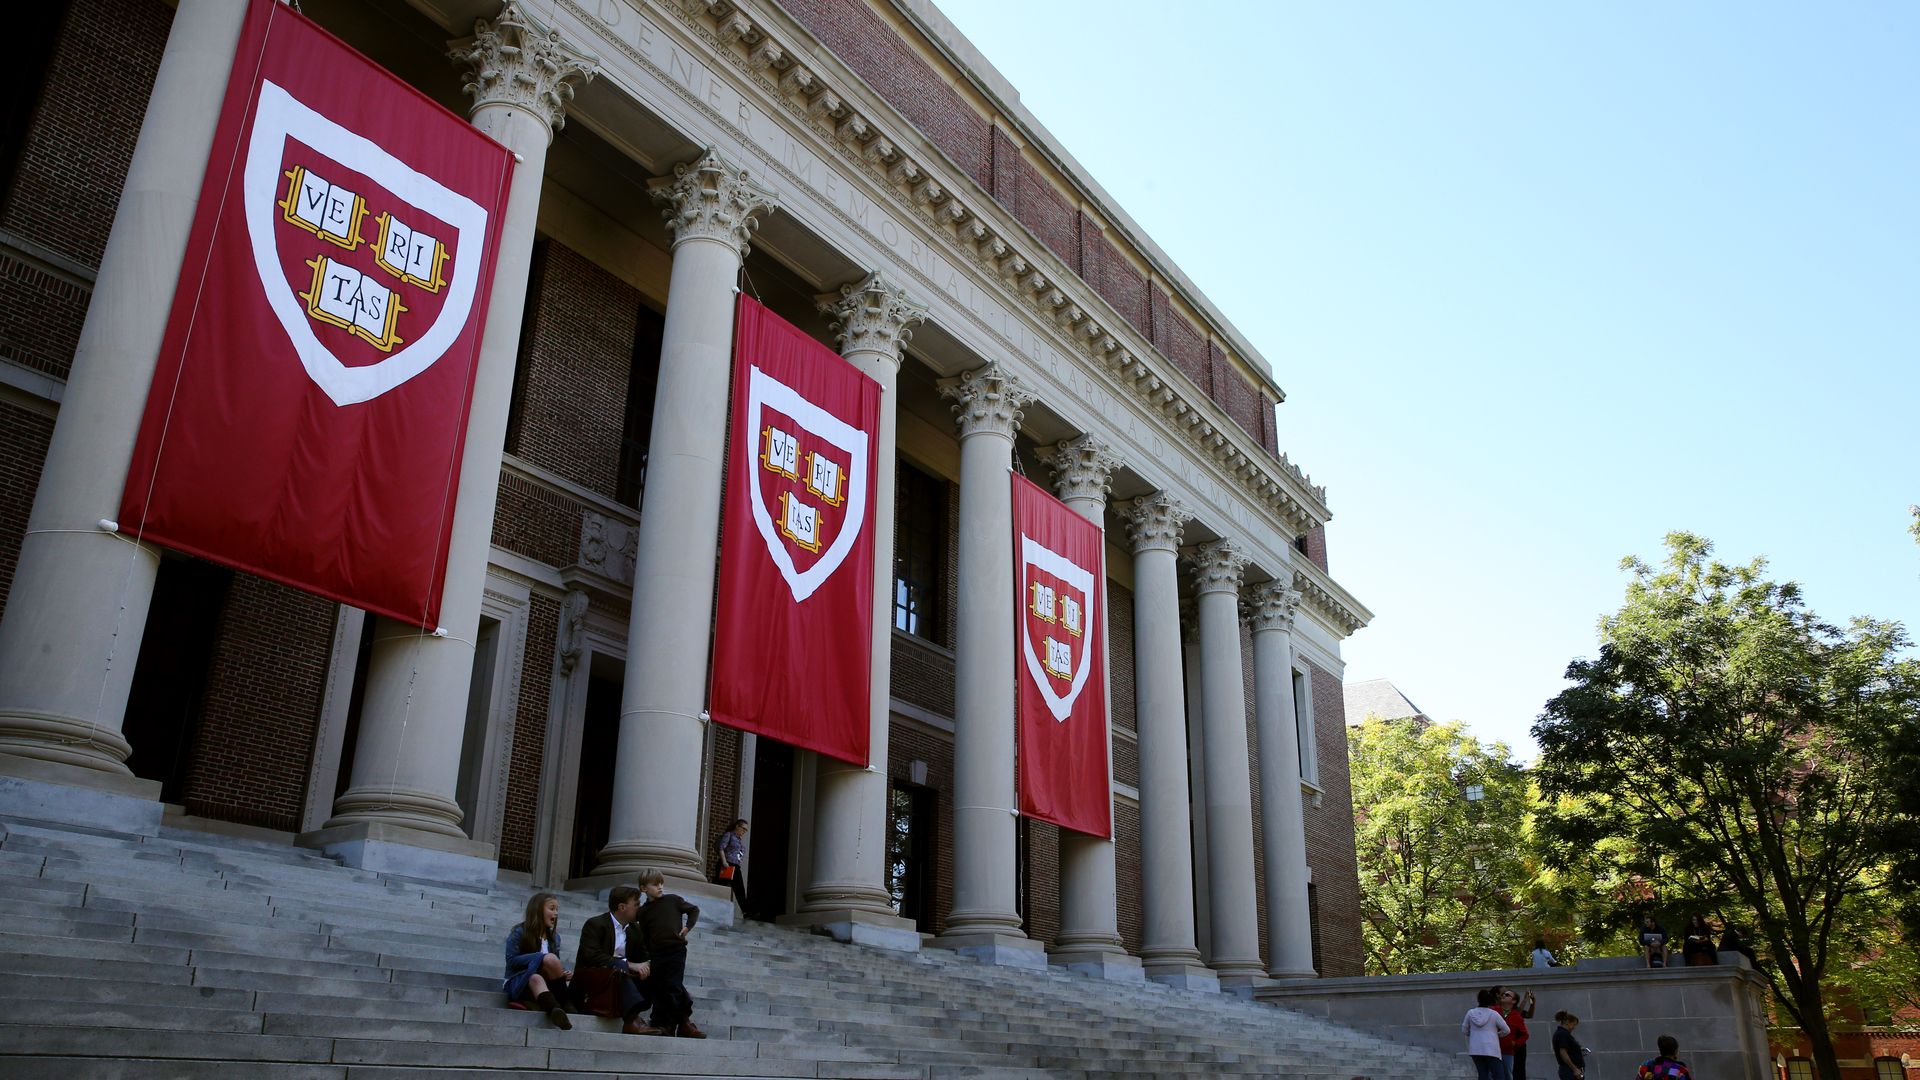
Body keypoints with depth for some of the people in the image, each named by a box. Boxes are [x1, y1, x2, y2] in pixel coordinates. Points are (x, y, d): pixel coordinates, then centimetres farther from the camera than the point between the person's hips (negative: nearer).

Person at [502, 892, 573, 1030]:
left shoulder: (554, 937, 15)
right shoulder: (519, 933, -1)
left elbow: (556, 965, 13)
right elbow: (512, 961, -9)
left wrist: (564, 973, -10)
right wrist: (541, 958, -16)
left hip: (547, 983, 4)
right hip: (519, 982, -4)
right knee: (536, 978, -39)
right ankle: (557, 1010, -61)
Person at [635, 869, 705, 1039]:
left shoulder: (673, 900, 4)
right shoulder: (644, 911, 9)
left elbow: (694, 910, 13)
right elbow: (644, 937, 12)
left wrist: (688, 927, 3)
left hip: (676, 950, -3)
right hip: (656, 953, 3)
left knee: (673, 987, -8)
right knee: (655, 988, 2)